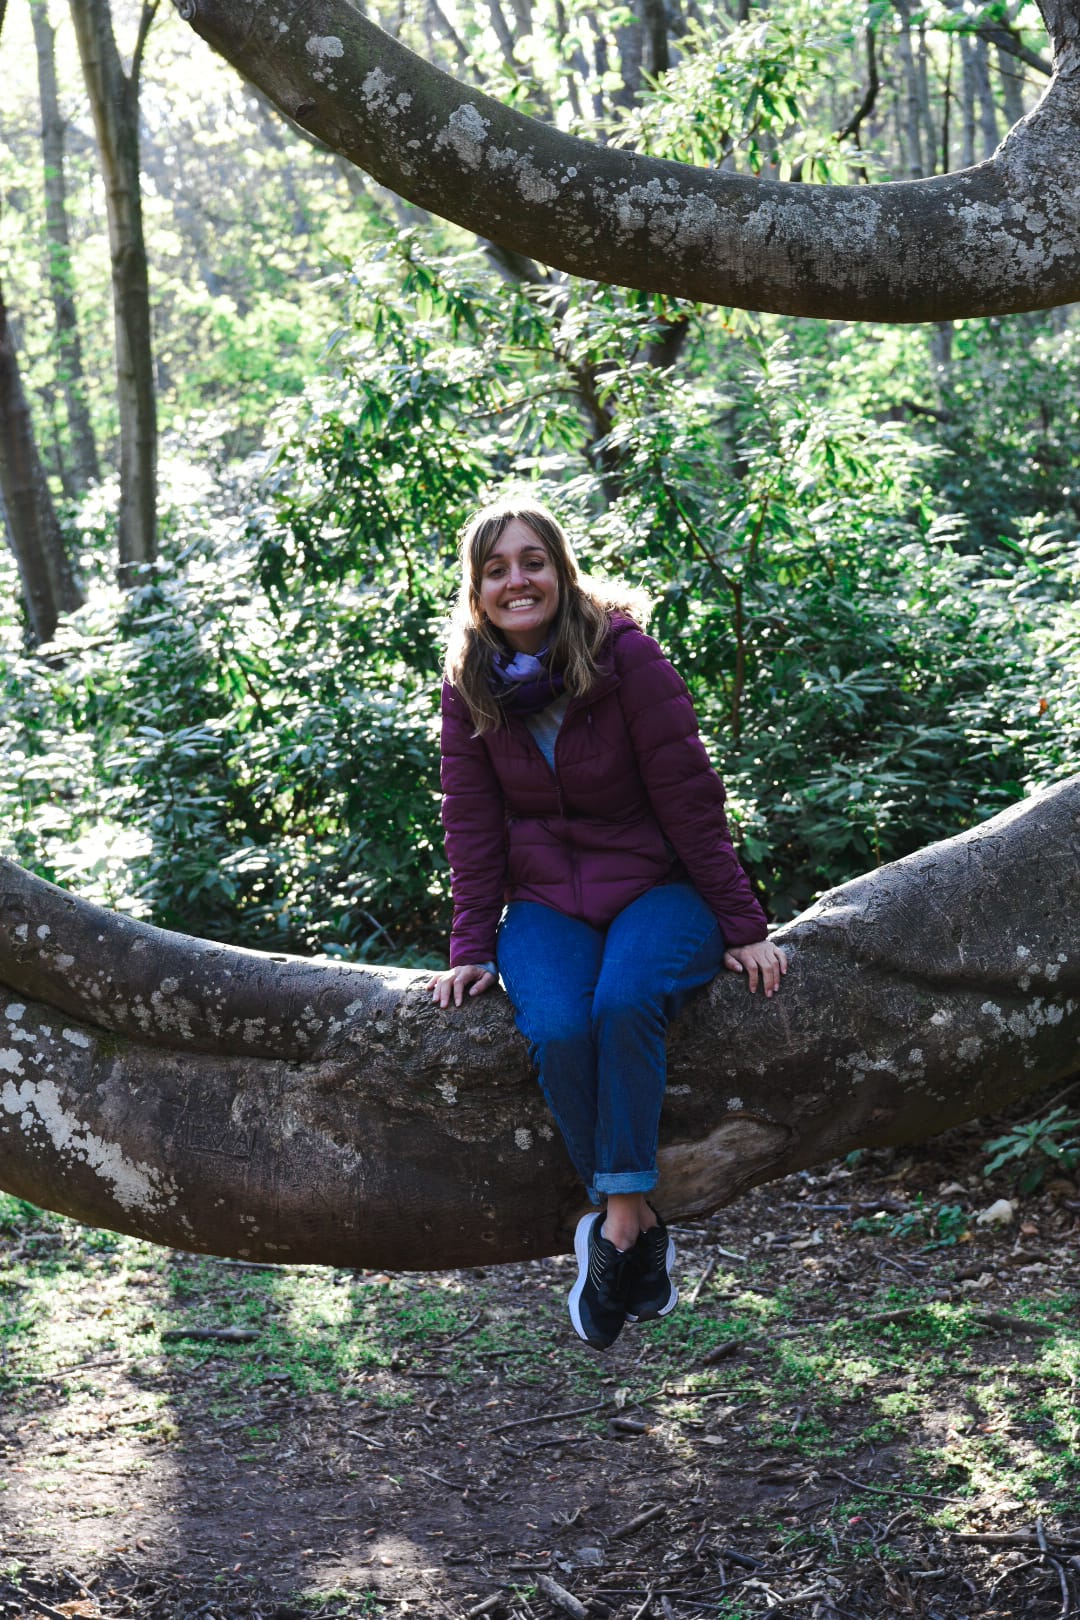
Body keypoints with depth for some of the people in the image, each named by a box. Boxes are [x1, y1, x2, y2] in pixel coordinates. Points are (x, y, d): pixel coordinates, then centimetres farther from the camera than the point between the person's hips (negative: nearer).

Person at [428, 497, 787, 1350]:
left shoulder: (627, 655, -11)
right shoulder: (470, 684, 0)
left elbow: (689, 798, -10)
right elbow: (471, 824, 4)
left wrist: (744, 928, -9)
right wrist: (472, 948, -2)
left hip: (656, 886, -2)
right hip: (545, 901, 2)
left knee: (626, 999, -34)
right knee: (556, 1029, -28)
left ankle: (620, 1218, -26)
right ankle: (641, 1233, -19)